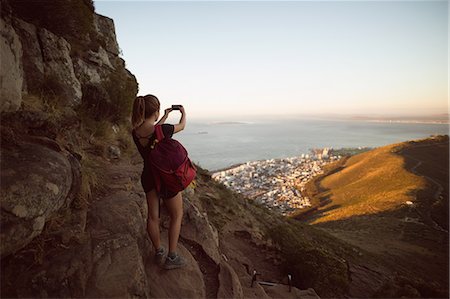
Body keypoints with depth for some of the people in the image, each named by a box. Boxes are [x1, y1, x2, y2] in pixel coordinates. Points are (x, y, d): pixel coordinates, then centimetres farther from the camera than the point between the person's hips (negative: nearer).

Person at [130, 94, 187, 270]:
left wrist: (165, 116, 26)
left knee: (153, 216, 17)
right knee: (176, 216, 12)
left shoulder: (135, 133, -10)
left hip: (148, 177, 6)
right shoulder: (163, 130, -27)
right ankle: (171, 257, 16)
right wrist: (183, 112, 16)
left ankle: (158, 252, 32)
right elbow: (182, 126, -5)